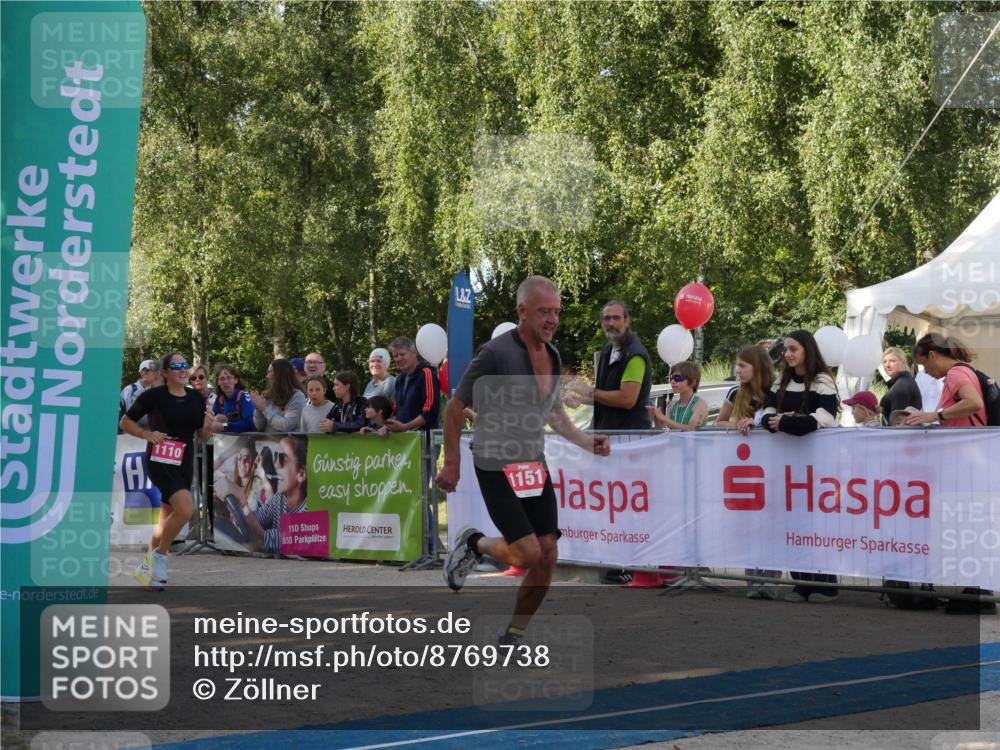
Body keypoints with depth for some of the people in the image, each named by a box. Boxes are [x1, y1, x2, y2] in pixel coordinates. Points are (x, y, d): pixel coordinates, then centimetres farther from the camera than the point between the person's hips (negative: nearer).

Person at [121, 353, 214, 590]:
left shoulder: (196, 399, 8)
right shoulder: (153, 396, -7)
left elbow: (203, 436, 14)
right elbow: (125, 422, -1)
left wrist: (208, 425, -8)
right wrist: (147, 434, -17)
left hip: (184, 464, 6)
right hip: (160, 461, -6)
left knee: (167, 520, 11)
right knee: (186, 508, -25)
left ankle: (147, 568, 28)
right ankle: (159, 556, -4)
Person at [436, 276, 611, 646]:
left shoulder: (552, 356, 7)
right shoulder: (495, 353, -16)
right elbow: (455, 407, -9)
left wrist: (584, 440, 9)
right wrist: (452, 463, -9)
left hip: (535, 467, 7)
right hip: (497, 467, -7)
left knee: (547, 558, 1)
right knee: (527, 554, -15)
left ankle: (511, 639, 17)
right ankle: (473, 544, 16)